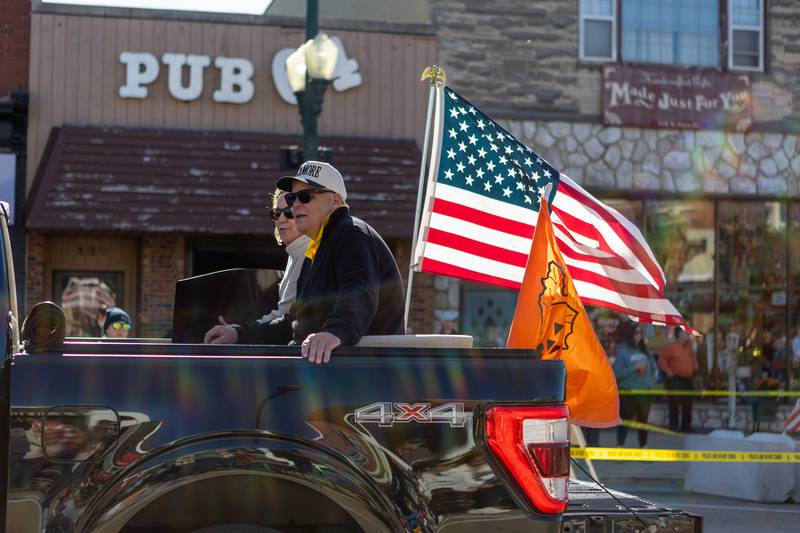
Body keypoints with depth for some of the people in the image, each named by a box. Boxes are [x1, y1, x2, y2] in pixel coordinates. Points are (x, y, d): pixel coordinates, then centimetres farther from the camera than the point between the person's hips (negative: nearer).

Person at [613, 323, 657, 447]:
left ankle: (643, 446, 24)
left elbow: (654, 368, 20)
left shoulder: (644, 350, 7)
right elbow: (617, 373, -17)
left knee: (643, 420, 14)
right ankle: (620, 446, 2)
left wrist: (652, 380, 6)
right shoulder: (622, 351, -9)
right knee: (625, 420, -2)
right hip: (628, 393, -6)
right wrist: (635, 367, -19)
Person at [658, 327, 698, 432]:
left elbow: (693, 358, 31)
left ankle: (686, 427, 20)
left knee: (687, 405, 10)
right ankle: (673, 427, -2)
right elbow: (662, 359, -9)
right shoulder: (671, 347, -8)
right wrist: (668, 371, -13)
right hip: (675, 380, -7)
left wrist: (695, 366, 14)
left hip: (687, 379, 7)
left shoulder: (688, 347, 14)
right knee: (674, 405, -6)